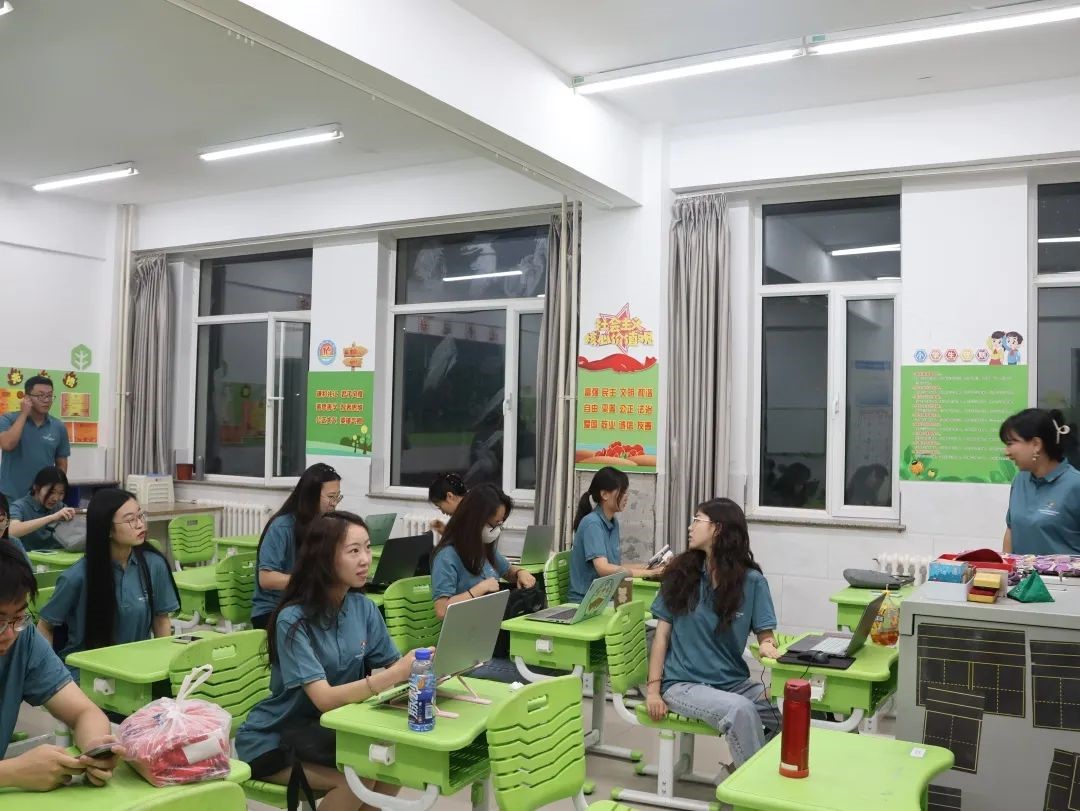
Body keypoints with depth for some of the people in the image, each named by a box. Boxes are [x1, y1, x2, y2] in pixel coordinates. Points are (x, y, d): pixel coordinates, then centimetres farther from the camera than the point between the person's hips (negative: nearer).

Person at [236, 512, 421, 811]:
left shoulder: (364, 608, -5)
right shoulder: (293, 620, -23)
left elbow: (393, 664, -4)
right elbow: (325, 698, -30)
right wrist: (396, 674, -42)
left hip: (325, 728, 5)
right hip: (271, 740, -5)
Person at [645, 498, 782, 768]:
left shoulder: (752, 581, 0)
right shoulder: (681, 573, 2)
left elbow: (765, 634, 0)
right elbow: (662, 633, 2)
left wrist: (767, 646, -25)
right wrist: (653, 688, -5)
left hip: (734, 682, 2)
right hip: (684, 684, -2)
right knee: (740, 709, -30)